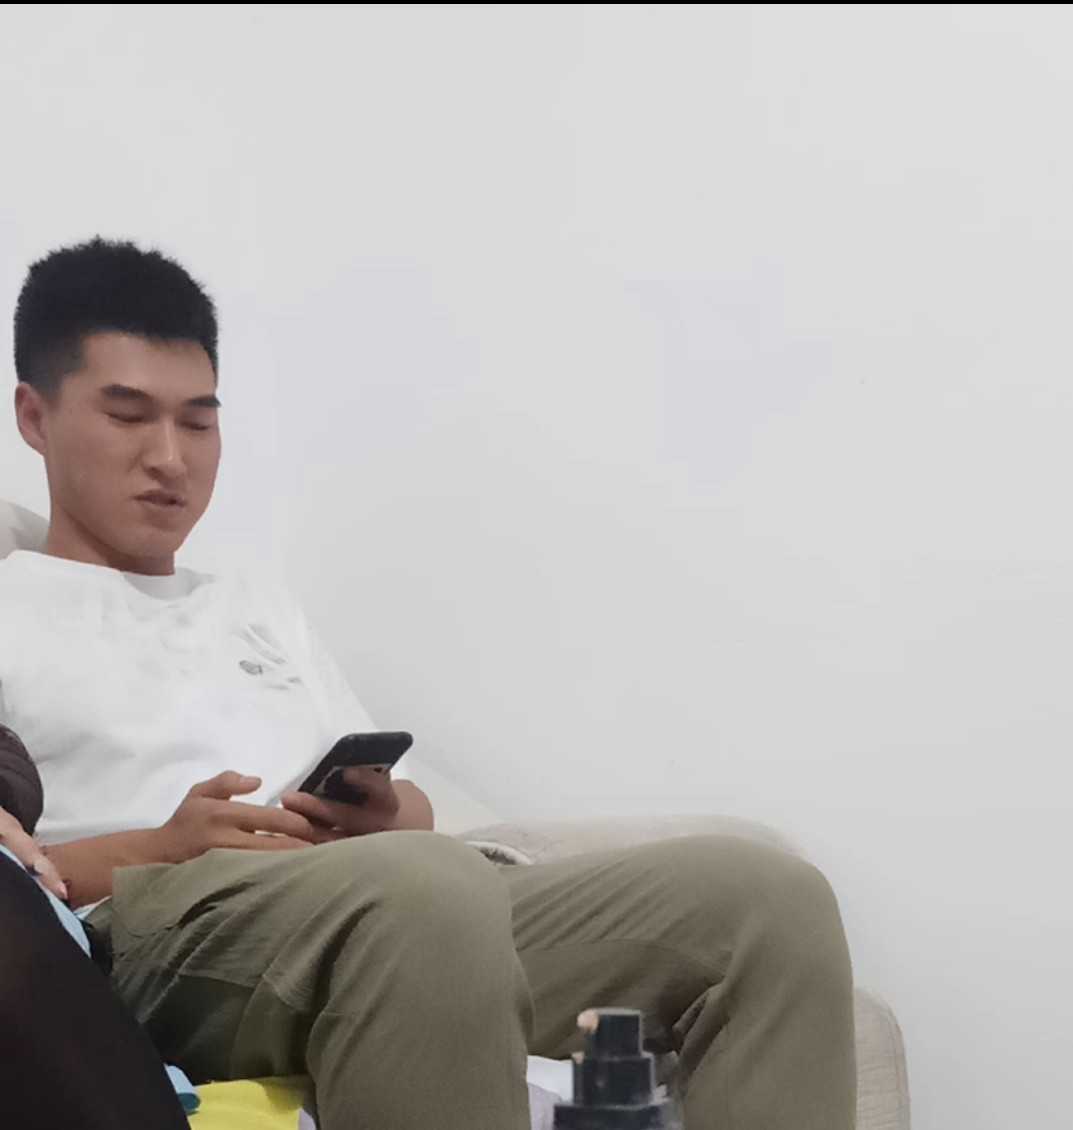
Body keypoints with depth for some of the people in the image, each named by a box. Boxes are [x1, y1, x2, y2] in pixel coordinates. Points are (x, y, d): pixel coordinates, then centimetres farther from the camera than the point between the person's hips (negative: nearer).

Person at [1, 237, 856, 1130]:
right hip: (165, 935, -6)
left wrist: (384, 819, 2)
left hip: (408, 900, 6)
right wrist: (157, 849, -12)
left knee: (767, 897, -19)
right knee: (425, 884, -43)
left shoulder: (263, 609, 36)